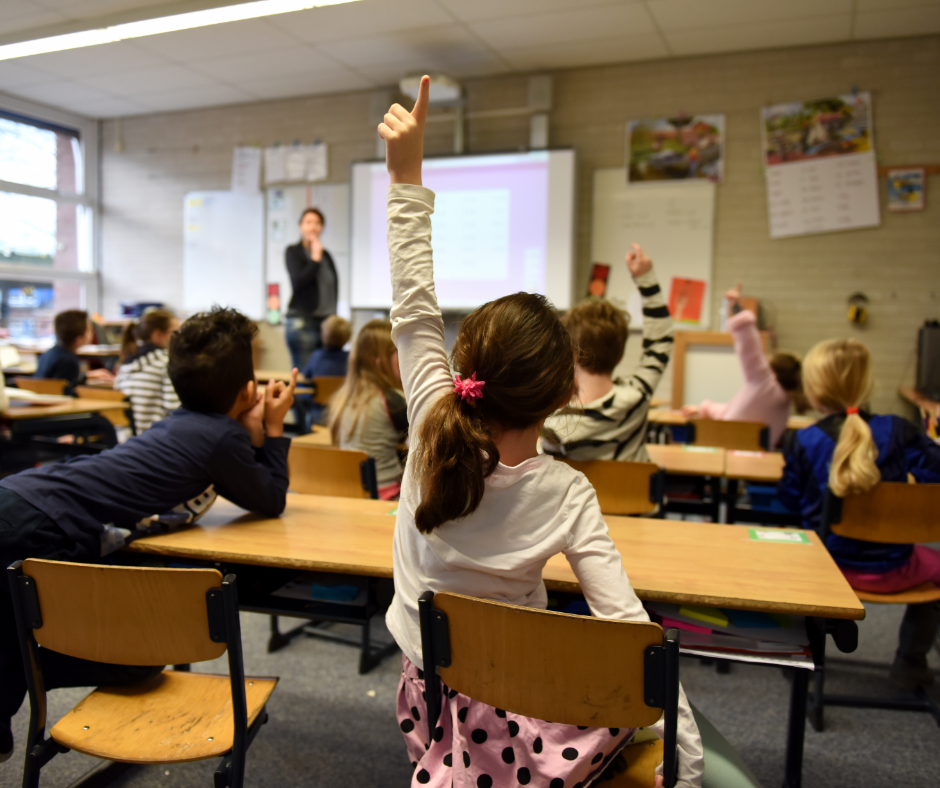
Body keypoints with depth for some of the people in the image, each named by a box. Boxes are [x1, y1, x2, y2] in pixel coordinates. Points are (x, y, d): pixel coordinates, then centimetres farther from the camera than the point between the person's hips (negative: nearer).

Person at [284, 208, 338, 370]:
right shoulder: (293, 252, 2)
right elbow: (298, 281, -12)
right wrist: (315, 258, -9)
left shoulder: (326, 255, 15)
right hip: (302, 321, -4)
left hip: (326, 320, 5)